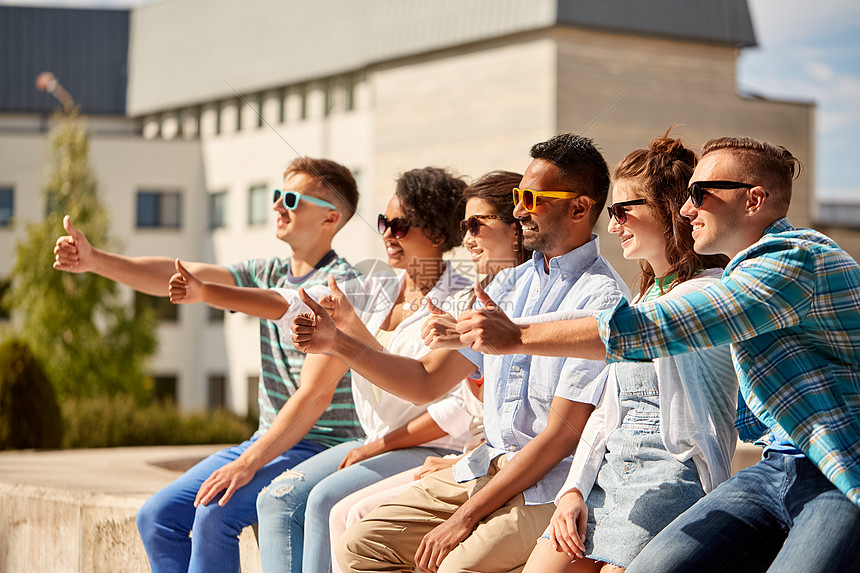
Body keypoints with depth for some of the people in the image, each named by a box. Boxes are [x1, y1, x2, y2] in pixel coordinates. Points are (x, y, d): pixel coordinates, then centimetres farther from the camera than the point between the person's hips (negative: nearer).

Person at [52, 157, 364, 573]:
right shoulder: (269, 274, 11)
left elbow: (315, 394, -22)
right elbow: (179, 278, 2)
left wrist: (246, 464, -25)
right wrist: (94, 260, -12)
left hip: (322, 448, -8)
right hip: (269, 441, 8)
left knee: (215, 513, -28)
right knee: (156, 517, -3)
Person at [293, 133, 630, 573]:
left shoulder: (602, 298, -12)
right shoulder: (509, 285, 14)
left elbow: (561, 436, -16)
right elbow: (427, 382, 15)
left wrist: (465, 517, -17)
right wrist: (338, 344, 1)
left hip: (551, 484, -7)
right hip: (484, 466, 7)